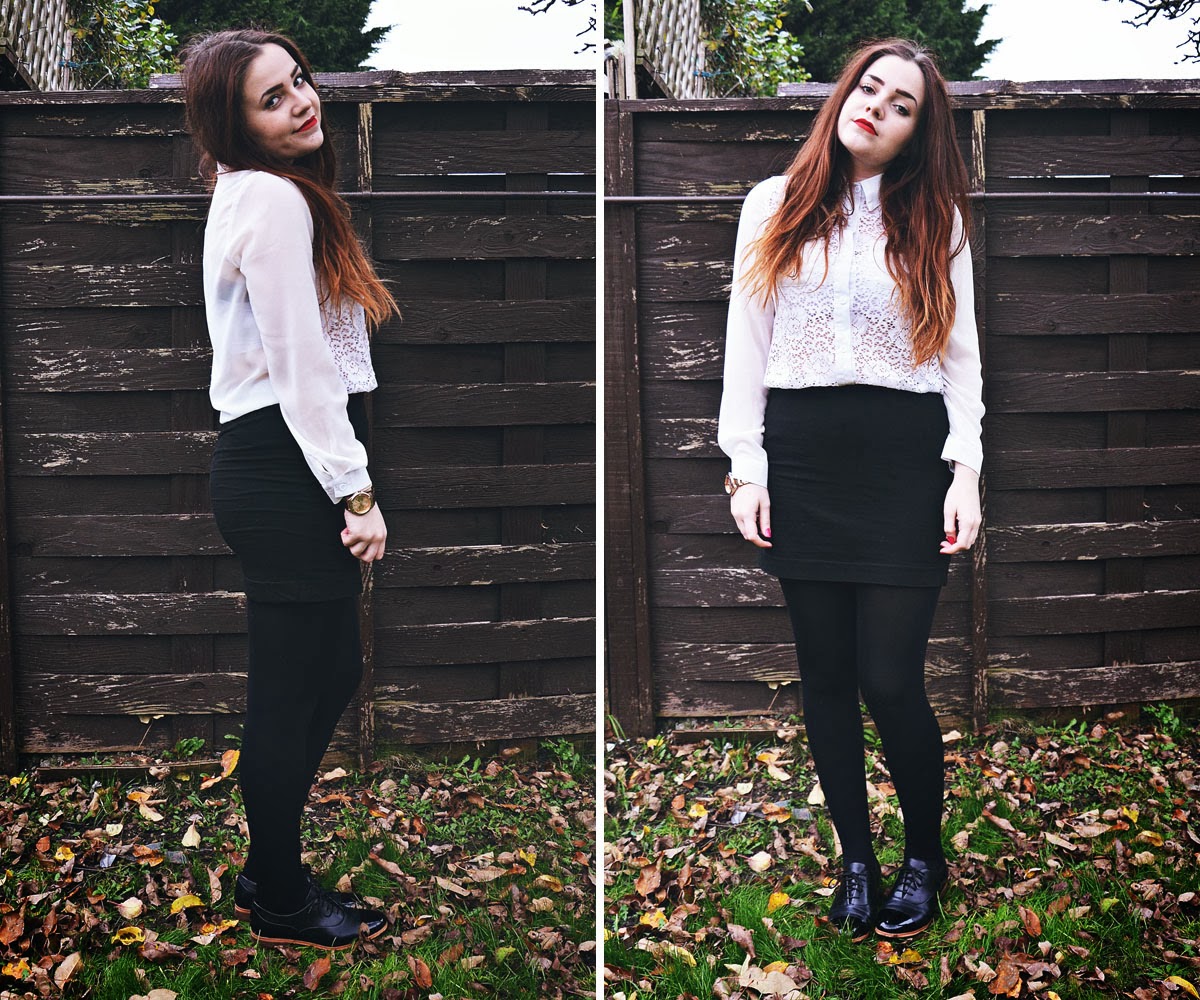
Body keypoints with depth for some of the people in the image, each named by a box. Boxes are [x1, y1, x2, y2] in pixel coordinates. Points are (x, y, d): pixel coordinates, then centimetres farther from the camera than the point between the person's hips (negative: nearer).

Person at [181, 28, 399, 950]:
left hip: (275, 466, 11)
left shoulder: (255, 189, 18)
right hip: (284, 470, -11)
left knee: (335, 668, 18)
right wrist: (356, 492, -16)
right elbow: (301, 367, -19)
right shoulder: (274, 198, -15)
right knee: (288, 698, 2)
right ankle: (282, 906, 20)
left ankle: (269, 870, 33)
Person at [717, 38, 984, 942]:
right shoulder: (774, 207, 8)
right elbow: (745, 343, 7)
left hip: (905, 458, -1)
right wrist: (745, 466, 0)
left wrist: (966, 470, -4)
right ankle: (856, 857, 25)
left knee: (890, 679, -4)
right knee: (826, 673, 7)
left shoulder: (936, 221, 8)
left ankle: (925, 852, 21)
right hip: (800, 457, 2)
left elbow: (960, 353, 6)